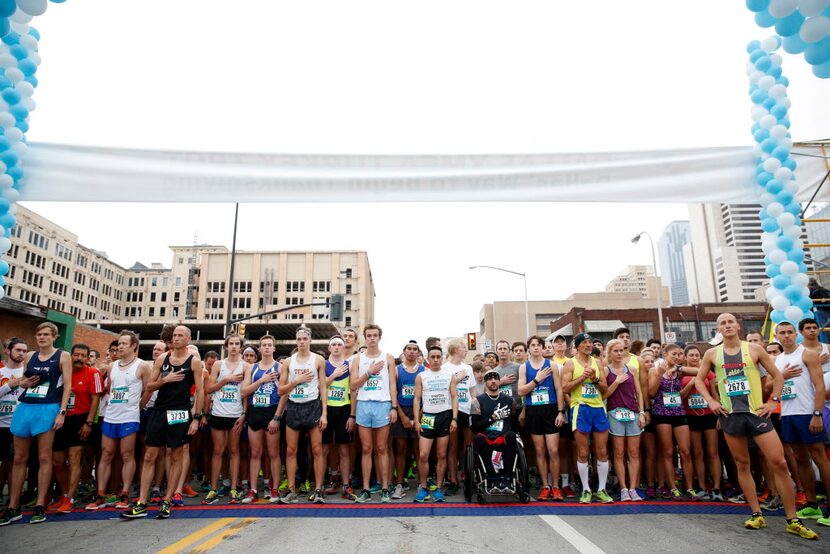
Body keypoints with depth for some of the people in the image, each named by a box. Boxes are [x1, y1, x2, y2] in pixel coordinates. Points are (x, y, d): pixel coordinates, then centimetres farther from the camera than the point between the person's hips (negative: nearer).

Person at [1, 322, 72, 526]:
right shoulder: (30, 356, 13)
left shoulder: (62, 356, -1)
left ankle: (40, 506, 4)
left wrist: (62, 412, -12)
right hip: (24, 407, 5)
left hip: (47, 409, -5)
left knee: (44, 457, -2)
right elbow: (23, 379, 26)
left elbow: (67, 385, -5)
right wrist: (23, 383, 1)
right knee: (19, 458, 9)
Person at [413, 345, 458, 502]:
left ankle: (438, 488, 15)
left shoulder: (449, 375, 5)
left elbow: (454, 397, 4)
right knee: (423, 455, -7)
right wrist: (416, 420, -6)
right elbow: (417, 398, 2)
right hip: (428, 417, -1)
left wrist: (454, 419, -5)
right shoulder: (421, 376, 3)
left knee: (442, 455, 5)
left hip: (445, 416, 1)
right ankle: (423, 488, 9)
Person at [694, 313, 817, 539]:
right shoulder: (712, 354, 3)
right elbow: (699, 380, 11)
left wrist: (773, 402, -1)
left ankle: (792, 520, 7)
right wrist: (711, 402, 0)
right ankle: (757, 515, 19)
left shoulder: (754, 349, 1)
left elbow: (777, 376, 7)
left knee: (779, 463, -5)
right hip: (730, 415, 1)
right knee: (742, 465, 8)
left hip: (756, 412, -1)